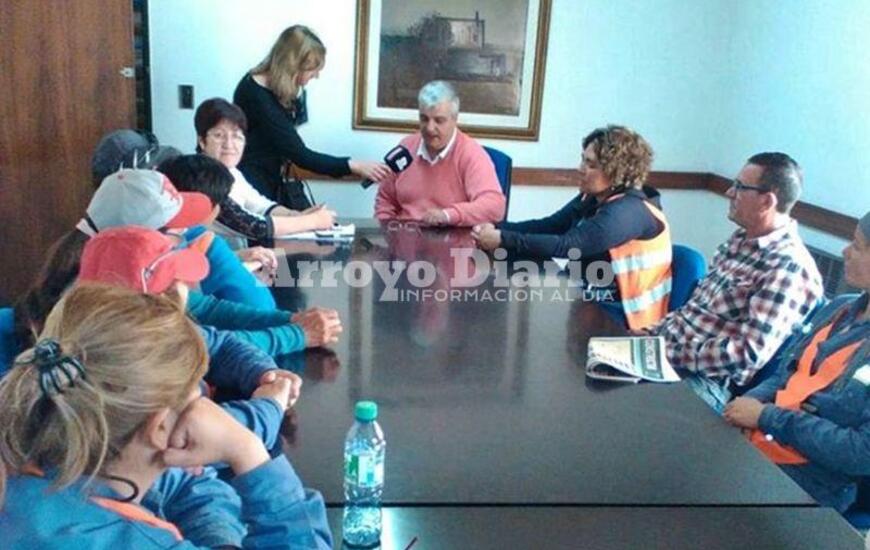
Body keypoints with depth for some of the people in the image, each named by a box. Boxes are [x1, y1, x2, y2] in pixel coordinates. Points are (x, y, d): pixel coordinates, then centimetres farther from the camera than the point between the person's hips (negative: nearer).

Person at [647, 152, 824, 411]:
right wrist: (656, 333, 6)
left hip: (705, 381, -8)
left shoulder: (789, 268, -18)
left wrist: (672, 354, -21)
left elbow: (749, 354, -24)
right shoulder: (742, 238, 10)